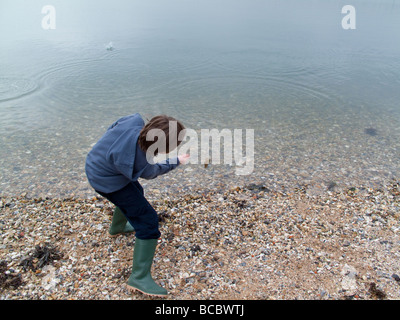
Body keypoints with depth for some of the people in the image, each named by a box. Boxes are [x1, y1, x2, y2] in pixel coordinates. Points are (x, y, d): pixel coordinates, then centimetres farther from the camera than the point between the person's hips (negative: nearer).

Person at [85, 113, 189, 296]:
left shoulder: (134, 121, -25)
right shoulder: (144, 167, -35)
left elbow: (112, 127, -4)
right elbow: (153, 171, -10)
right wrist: (177, 161, 6)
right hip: (108, 182, -8)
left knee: (135, 193, 33)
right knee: (148, 221, -6)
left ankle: (117, 228, 61)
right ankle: (139, 278, 3)